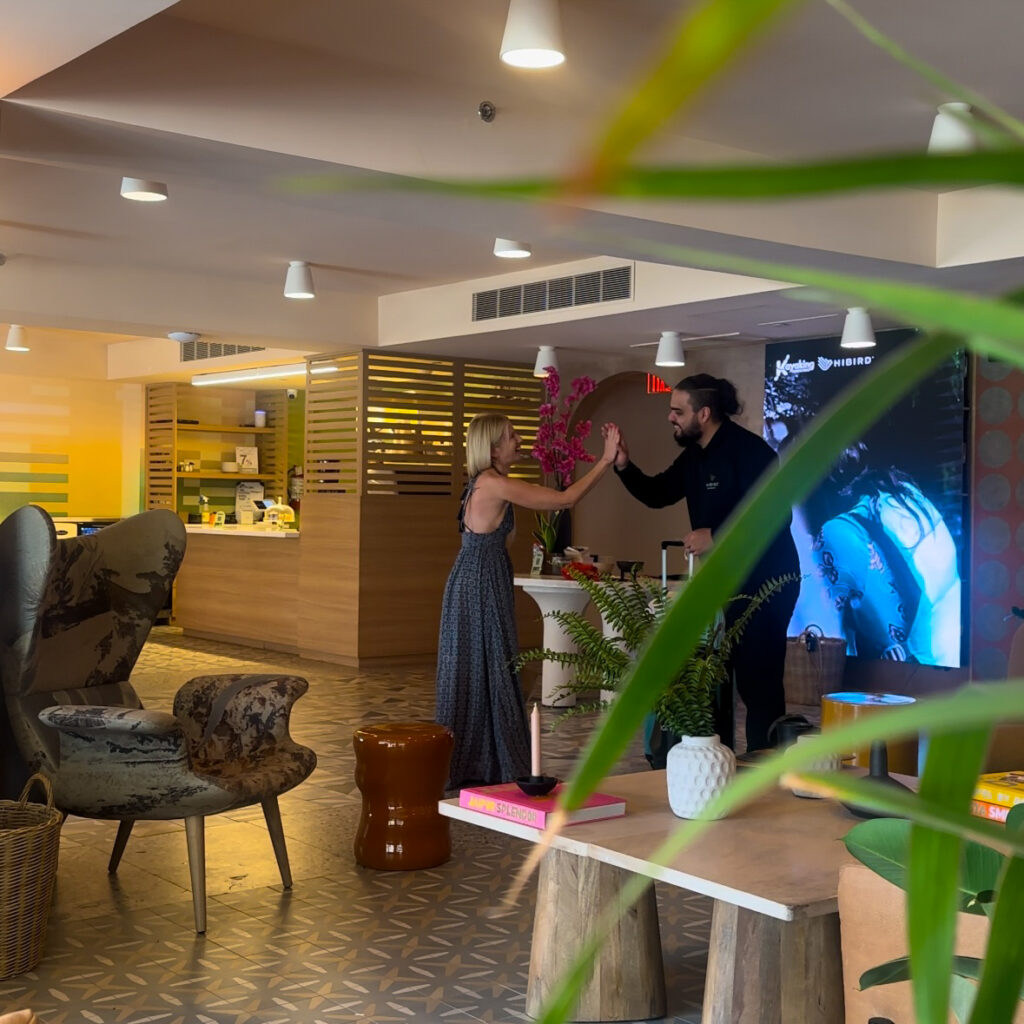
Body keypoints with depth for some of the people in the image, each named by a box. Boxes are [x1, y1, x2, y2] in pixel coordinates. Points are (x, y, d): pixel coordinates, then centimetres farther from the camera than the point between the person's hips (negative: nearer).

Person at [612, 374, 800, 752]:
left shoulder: (748, 451, -20)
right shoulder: (695, 455, 9)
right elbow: (657, 494, 16)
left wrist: (715, 537, -27)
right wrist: (624, 466, -1)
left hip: (765, 580, -10)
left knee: (756, 679, -7)